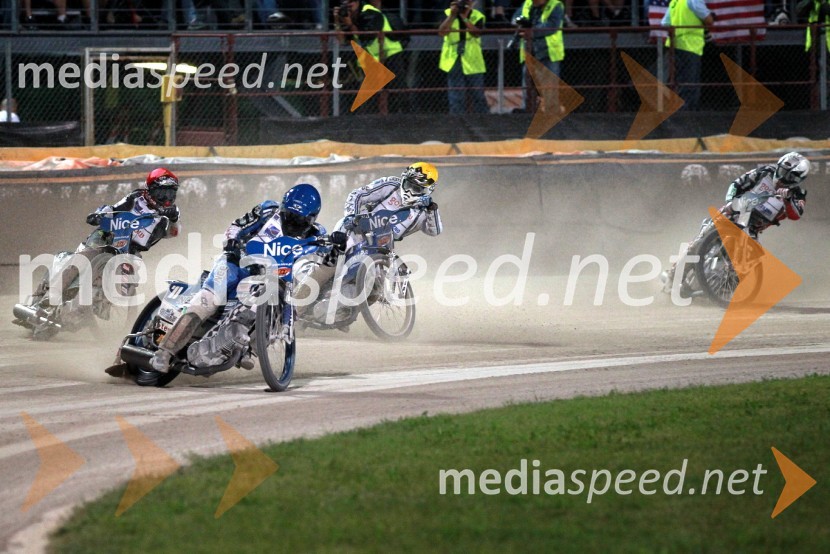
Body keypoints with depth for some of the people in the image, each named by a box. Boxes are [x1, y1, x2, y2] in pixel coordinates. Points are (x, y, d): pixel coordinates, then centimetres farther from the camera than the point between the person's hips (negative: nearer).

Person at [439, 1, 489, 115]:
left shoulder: (477, 16, 2)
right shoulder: (448, 14, 4)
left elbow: (476, 33, -15)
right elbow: (441, 32, -10)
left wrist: (464, 17, -20)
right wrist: (452, 15, -16)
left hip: (473, 62, 0)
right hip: (454, 61, 0)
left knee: (478, 96, 4)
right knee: (456, 98, -1)